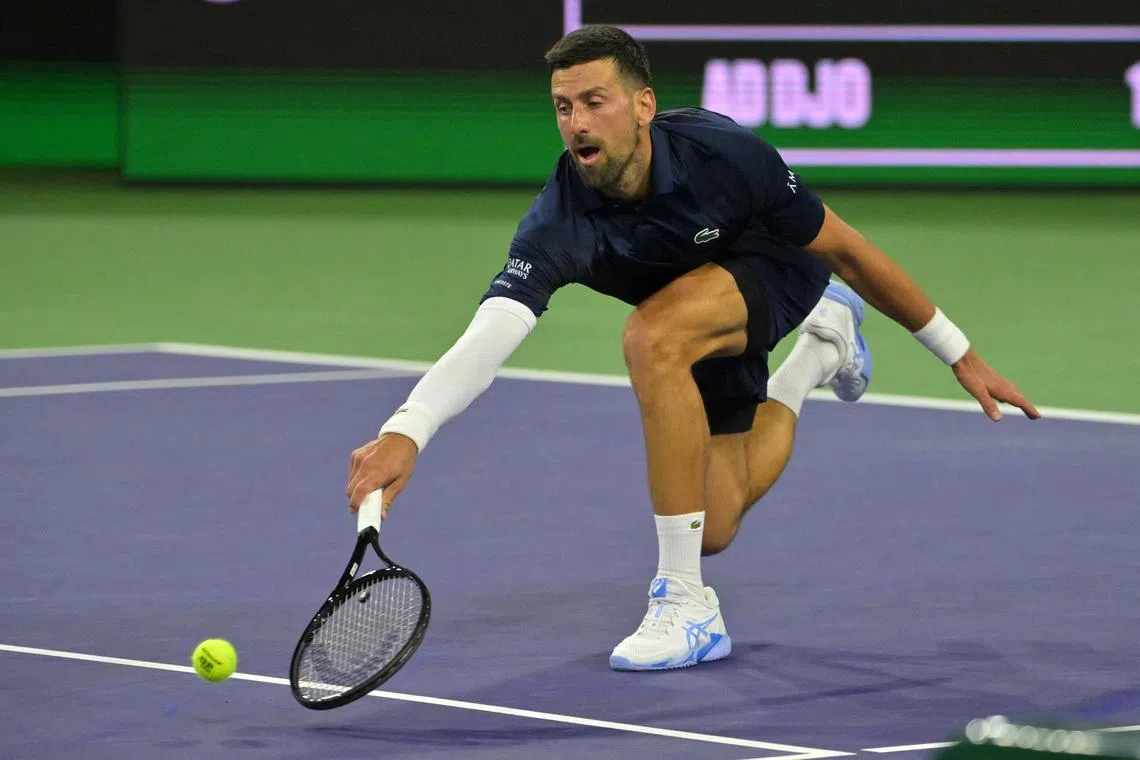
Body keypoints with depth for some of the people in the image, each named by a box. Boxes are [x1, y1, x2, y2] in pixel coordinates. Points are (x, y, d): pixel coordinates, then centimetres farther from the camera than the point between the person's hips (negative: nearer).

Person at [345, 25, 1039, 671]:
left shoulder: (726, 154, -36)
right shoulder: (561, 222, -33)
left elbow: (844, 251, -22)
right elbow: (491, 332, -46)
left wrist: (960, 354, -14)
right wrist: (406, 433, -65)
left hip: (779, 266, -5)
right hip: (696, 309, 5)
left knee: (653, 335, -36)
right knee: (714, 528, 8)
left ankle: (687, 606, -28)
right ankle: (822, 345, 39)